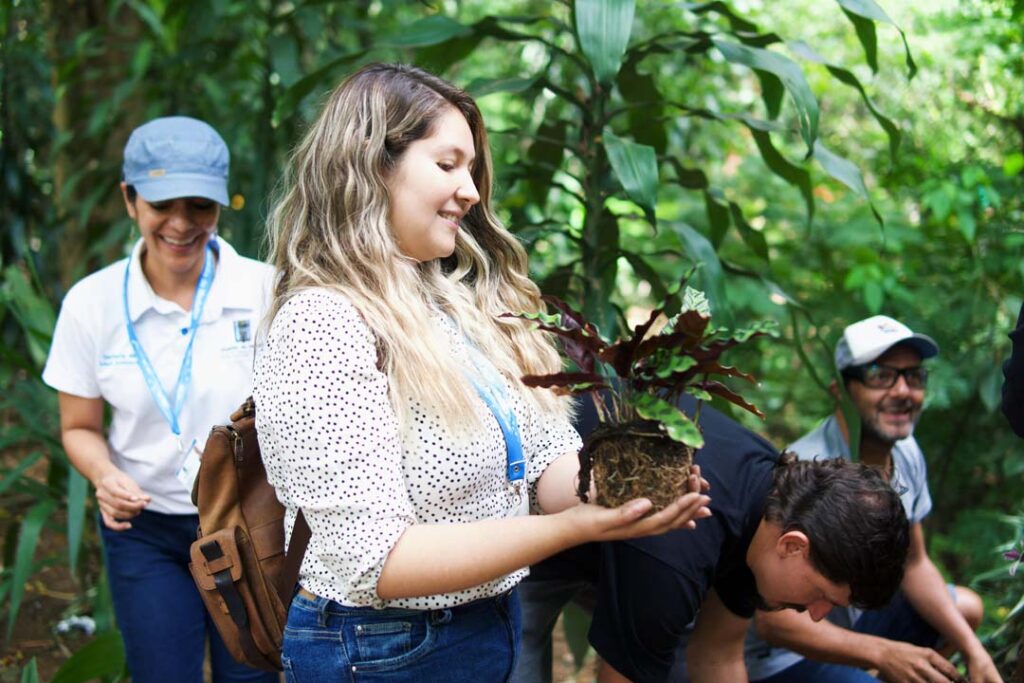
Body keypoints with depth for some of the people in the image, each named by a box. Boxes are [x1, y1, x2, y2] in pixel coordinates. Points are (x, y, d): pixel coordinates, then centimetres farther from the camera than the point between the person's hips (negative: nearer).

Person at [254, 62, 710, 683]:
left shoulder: (463, 304, 6)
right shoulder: (321, 326, -20)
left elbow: (550, 458, 3)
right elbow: (374, 561, -24)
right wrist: (572, 528, -30)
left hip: (496, 627, 8)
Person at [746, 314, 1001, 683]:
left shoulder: (906, 453, -7)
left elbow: (914, 565, 6)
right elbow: (773, 620, -31)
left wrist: (973, 651, -3)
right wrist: (883, 653, -36)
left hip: (851, 616, 9)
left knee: (967, 609, 15)